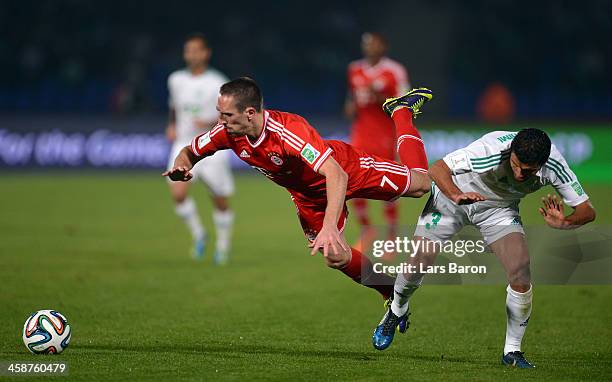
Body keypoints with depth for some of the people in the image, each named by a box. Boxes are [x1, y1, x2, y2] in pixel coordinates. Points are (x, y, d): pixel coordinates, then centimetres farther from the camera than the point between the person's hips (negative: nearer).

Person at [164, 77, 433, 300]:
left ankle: (400, 111, 28)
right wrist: (180, 168, -30)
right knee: (335, 257, 2)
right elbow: (189, 152, -4)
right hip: (308, 196, 5)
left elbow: (337, 175, -51)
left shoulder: (290, 130, -44)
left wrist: (329, 228, -61)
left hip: (348, 168, -5)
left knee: (421, 185, 3)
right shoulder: (227, 133, -24)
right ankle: (392, 294, 29)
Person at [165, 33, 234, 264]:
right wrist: (172, 126, 10)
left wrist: (210, 124, -23)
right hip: (184, 145, 3)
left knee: (220, 201, 5)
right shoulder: (176, 80, 6)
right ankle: (198, 234, 3)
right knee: (177, 193, -20)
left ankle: (223, 246, 28)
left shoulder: (218, 84, -8)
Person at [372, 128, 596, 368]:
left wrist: (564, 223, -46)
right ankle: (397, 311, 28)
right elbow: (437, 169, -32)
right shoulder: (492, 149, -39)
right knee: (418, 263, -7)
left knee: (521, 273, -17)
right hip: (452, 195, -2)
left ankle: (512, 351, 0)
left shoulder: (554, 166, -29)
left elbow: (587, 211, -23)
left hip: (500, 208, 2)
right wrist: (457, 195, -53)